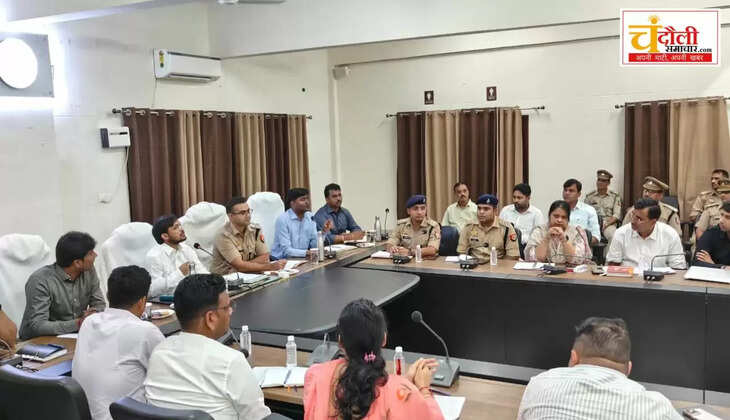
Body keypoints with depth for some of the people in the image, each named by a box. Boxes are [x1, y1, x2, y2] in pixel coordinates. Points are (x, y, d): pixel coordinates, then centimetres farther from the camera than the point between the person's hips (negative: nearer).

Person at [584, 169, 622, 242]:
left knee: (614, 237, -34)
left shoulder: (615, 196, 12)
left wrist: (606, 224, -12)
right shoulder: (589, 196, 15)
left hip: (609, 223, 0)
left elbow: (616, 215, 4)